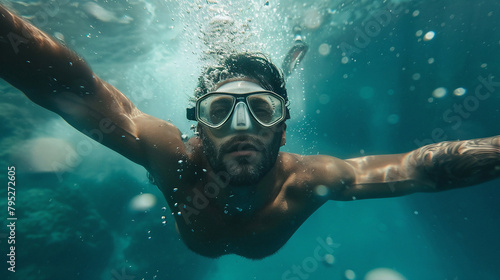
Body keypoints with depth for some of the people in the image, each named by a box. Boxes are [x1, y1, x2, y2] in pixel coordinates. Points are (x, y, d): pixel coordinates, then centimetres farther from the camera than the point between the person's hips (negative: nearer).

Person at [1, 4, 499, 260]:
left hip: (261, 248, 2)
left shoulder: (306, 181, -44)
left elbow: (422, 167, -42)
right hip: (197, 246, 0)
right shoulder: (178, 161, -47)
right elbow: (76, 91, -52)